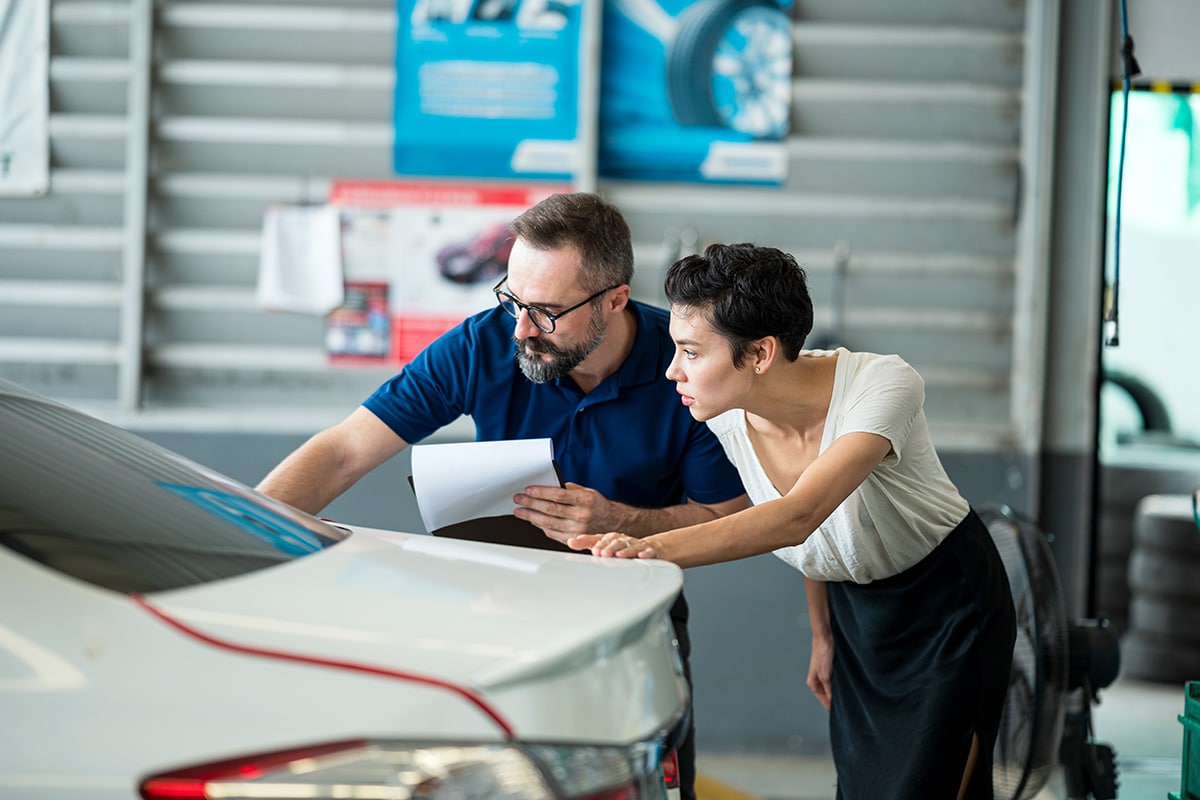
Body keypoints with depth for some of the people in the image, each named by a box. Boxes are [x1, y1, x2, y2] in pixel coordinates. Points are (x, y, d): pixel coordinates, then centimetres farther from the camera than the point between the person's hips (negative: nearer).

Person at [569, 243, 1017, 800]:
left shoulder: (883, 386, -33)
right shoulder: (727, 419, -15)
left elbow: (798, 517, -47)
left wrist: (655, 549, -58)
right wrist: (823, 633, 13)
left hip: (951, 604, -5)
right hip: (856, 606, 5)